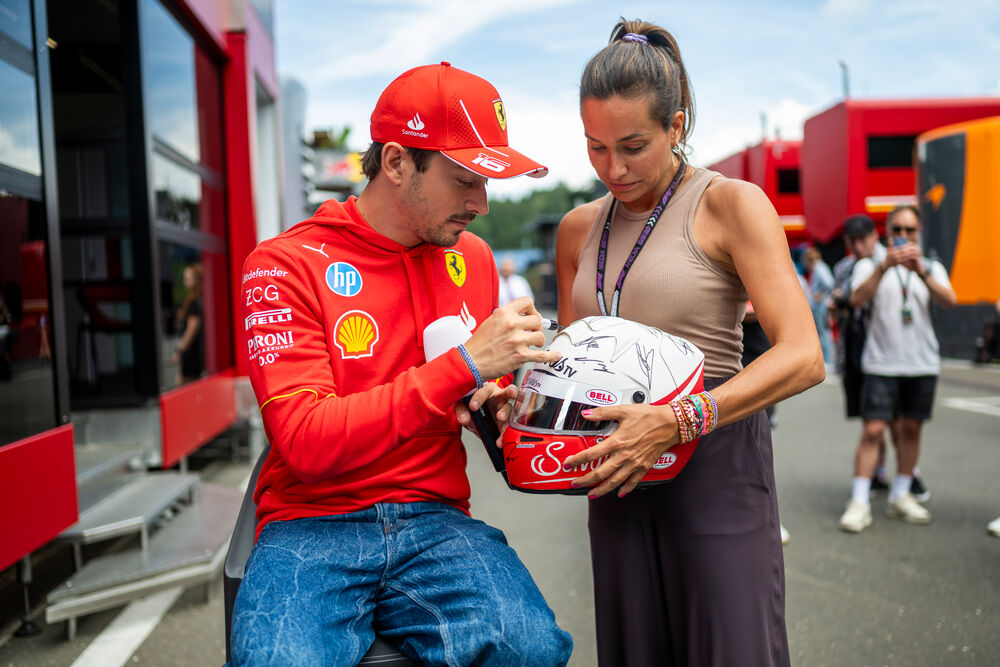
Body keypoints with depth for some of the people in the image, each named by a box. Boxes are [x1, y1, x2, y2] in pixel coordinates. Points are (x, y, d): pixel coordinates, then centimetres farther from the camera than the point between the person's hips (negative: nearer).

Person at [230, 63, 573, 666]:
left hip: (437, 524, 4)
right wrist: (464, 365, -21)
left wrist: (493, 404, 2)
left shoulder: (473, 259, 10)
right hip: (312, 526, -3)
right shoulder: (286, 265, -5)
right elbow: (305, 442, -17)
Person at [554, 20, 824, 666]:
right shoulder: (578, 229, 11)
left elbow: (803, 357, -15)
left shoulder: (730, 205, -6)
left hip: (715, 464, -5)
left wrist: (676, 422, -25)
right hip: (619, 471, 5)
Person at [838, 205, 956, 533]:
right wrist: (885, 265, -26)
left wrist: (921, 271, -22)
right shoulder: (870, 265, 6)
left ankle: (901, 496, 21)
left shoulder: (932, 267, 12)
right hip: (882, 362, -3)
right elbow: (857, 299, -14)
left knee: (911, 428, 8)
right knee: (873, 429, -8)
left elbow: (949, 300, -7)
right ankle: (859, 503, -5)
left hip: (922, 362, 3)